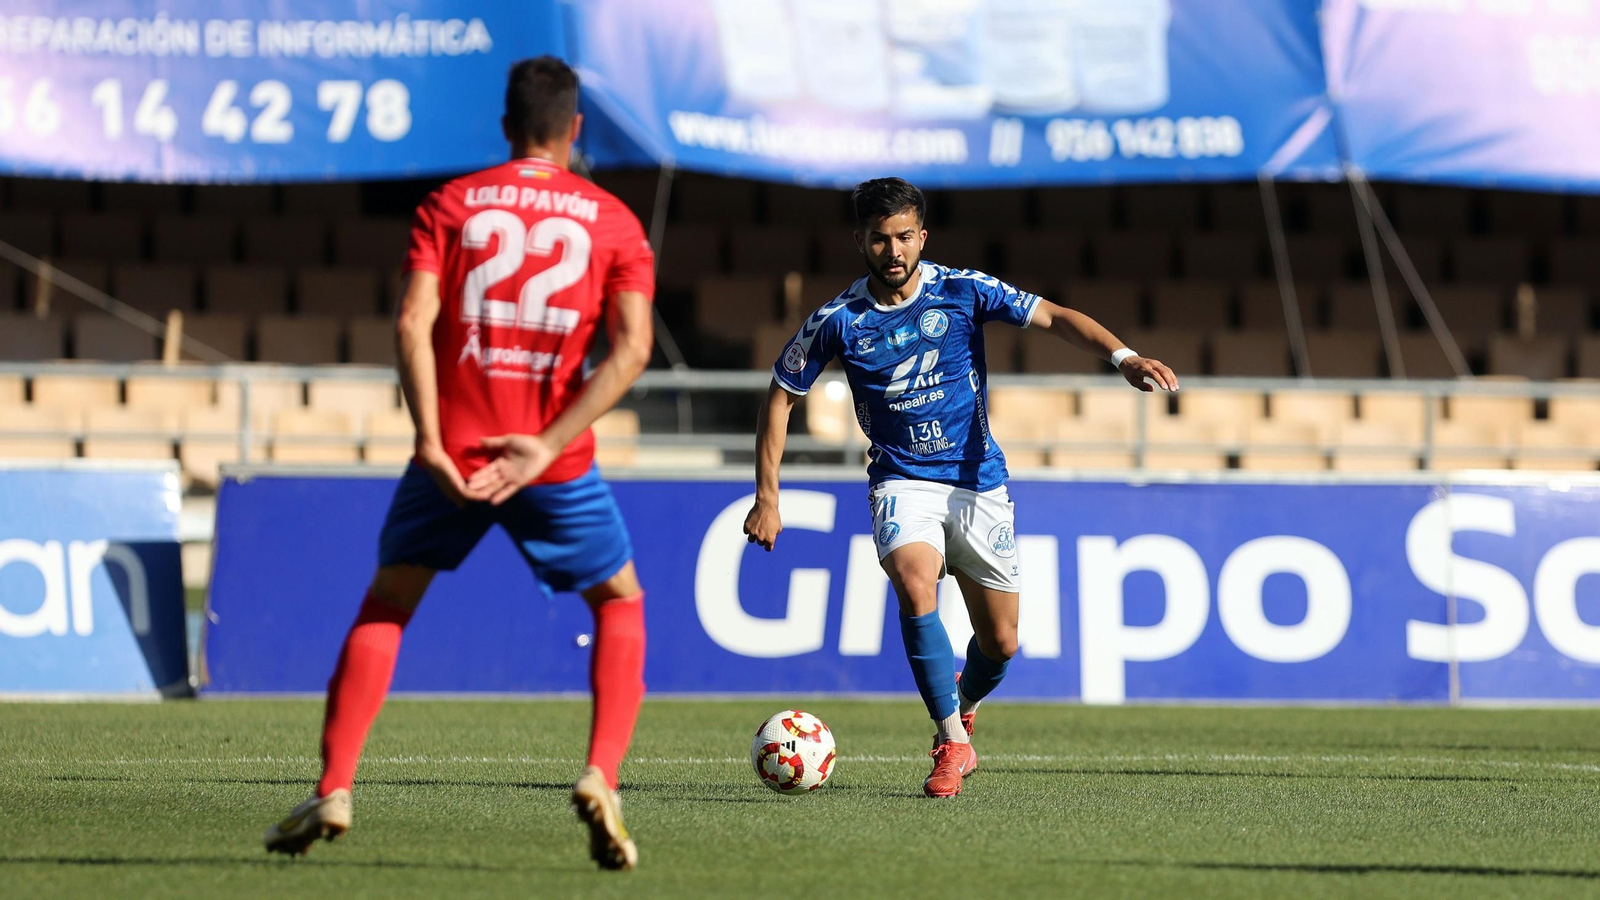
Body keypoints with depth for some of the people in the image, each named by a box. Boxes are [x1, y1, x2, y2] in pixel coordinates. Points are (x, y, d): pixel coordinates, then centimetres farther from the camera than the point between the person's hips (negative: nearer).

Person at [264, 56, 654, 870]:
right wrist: (548, 444, -13)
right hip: (554, 460, 0)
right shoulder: (612, 221, 7)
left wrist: (432, 444, -11)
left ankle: (333, 790, 4)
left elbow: (413, 324, -8)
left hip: (452, 447, 1)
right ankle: (600, 779, -1)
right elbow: (632, 345, -8)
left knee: (385, 607, 16)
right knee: (620, 602, 19)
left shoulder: (450, 205, 7)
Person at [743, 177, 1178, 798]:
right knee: (915, 584, -31)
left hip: (979, 483, 1)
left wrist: (1121, 356, -24)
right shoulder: (838, 321, -5)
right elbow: (781, 397, 4)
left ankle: (963, 706, 39)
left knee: (999, 644, 3)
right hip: (903, 483, -1)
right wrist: (767, 498, 0)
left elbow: (1054, 317, -6)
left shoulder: (963, 292, -5)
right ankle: (952, 744, -23)